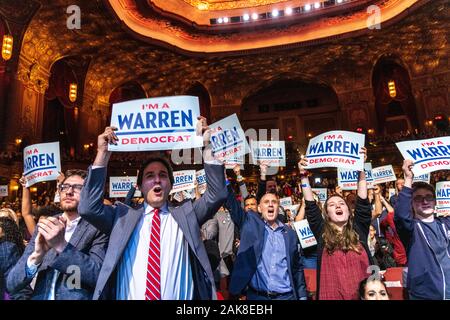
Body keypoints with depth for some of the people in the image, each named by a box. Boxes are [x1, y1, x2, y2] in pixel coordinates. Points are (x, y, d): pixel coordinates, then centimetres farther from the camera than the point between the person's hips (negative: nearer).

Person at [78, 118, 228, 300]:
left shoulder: (186, 214, 6)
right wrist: (103, 153, -8)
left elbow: (217, 194, -3)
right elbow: (88, 208, -4)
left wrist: (207, 146, -9)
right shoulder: (123, 216, 6)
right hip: (128, 296, 1)